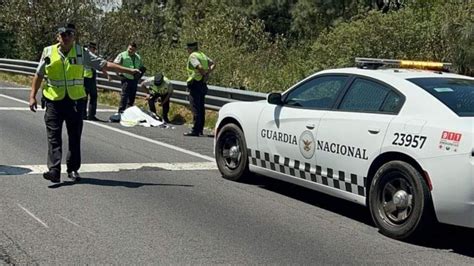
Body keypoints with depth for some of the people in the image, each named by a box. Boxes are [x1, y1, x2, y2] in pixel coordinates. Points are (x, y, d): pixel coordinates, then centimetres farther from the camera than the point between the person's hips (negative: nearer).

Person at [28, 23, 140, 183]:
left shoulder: (82, 53, 2)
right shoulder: (48, 52, 3)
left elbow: (104, 65, 2)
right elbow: (39, 75, 10)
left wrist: (129, 71, -2)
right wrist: (32, 96, 4)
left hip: (75, 101, 1)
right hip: (54, 101, -1)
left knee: (75, 137, 7)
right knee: (54, 136, -7)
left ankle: (73, 169, 18)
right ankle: (54, 170, -11)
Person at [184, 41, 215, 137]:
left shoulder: (193, 56, -12)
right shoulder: (202, 55, 14)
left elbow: (200, 67, -26)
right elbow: (213, 64, 12)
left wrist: (203, 74, -9)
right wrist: (207, 73, 0)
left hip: (195, 84, -9)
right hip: (203, 85, 9)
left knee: (195, 109, -7)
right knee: (201, 108, 12)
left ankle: (195, 130, -7)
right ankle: (200, 129, 18)